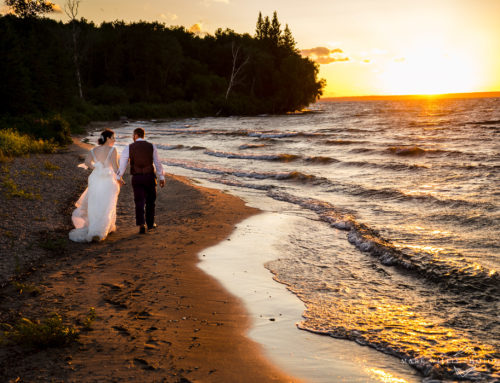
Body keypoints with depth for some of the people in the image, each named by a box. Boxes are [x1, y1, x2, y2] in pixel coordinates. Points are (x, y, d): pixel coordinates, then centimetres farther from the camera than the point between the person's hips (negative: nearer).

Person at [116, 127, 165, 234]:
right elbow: (157, 163, 0)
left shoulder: (129, 148, -2)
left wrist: (119, 177, 7)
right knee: (150, 201, 17)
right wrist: (161, 178, 7)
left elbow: (122, 163, -3)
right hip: (150, 176, 0)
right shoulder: (151, 146, 0)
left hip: (136, 177, 0)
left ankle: (141, 225, -11)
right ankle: (150, 224, 25)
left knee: (139, 202, 4)